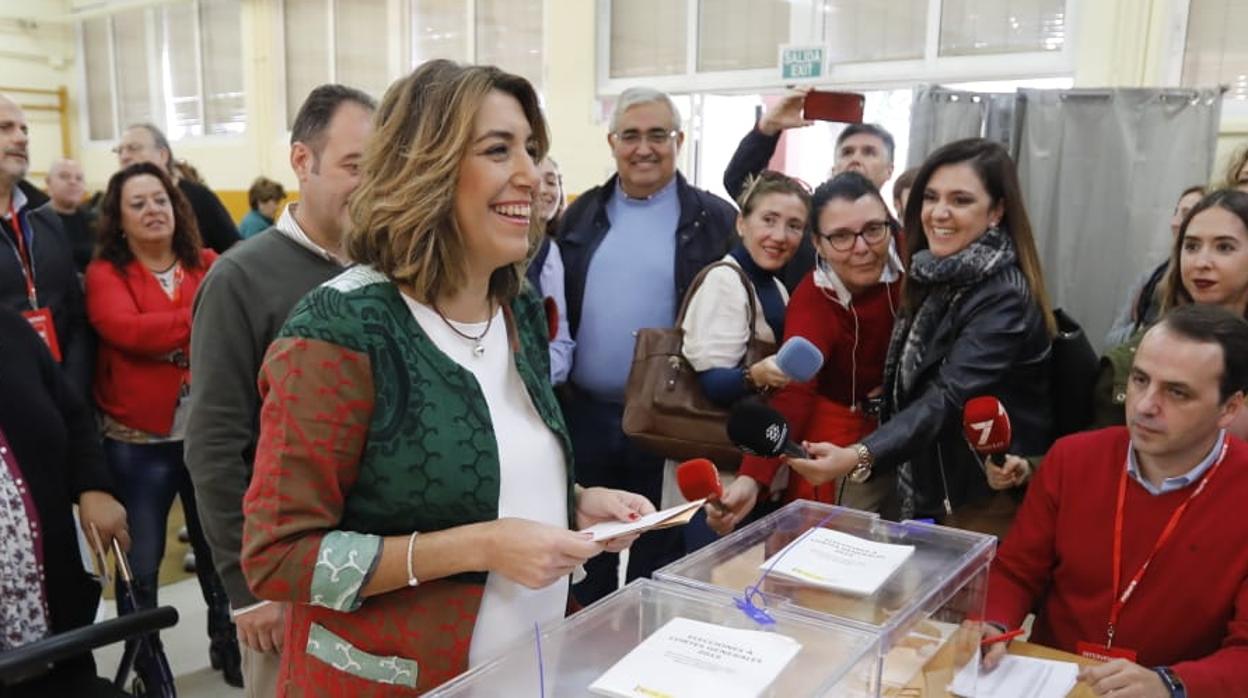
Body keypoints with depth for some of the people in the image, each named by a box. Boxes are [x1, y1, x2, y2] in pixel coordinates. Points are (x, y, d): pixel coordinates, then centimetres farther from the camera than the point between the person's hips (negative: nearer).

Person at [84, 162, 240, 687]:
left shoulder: (210, 265, 6)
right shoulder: (105, 274, -2)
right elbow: (128, 330, -19)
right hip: (138, 441, -2)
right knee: (140, 560, 8)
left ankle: (227, 642, 36)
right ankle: (143, 662, 27)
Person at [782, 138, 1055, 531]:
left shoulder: (1005, 298, -22)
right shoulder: (937, 278, 2)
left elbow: (948, 399, -33)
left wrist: (859, 457, -45)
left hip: (987, 504, -7)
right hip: (928, 493, 7)